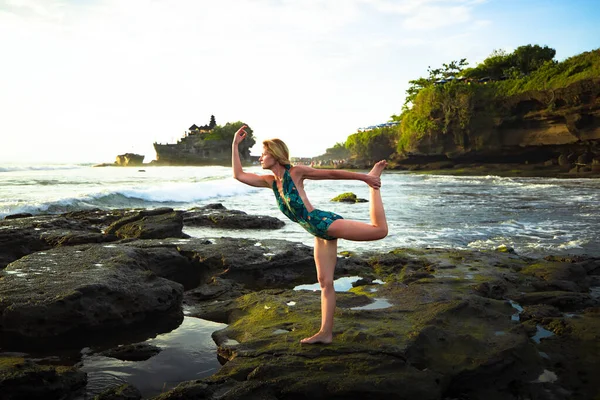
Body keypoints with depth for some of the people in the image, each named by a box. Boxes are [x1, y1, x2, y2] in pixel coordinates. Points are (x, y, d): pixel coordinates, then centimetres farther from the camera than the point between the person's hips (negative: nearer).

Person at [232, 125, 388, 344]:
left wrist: (364, 177, 1)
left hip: (326, 222, -6)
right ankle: (325, 332, 12)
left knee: (380, 230, -13)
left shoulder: (296, 172, -7)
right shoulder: (270, 181, 11)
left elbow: (331, 174, -2)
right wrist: (235, 145, 12)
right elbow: (239, 175, 13)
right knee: (325, 282, 8)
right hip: (320, 234, 6)